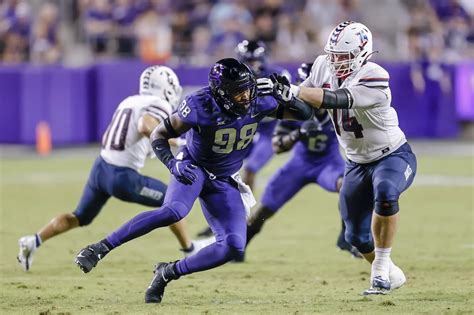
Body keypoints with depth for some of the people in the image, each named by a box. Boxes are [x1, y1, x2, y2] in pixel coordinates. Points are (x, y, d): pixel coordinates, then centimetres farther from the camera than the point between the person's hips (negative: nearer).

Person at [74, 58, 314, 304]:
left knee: (234, 246, -11)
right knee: (174, 211, -36)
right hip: (193, 169, -5)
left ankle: (168, 273, 3)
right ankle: (100, 248, -32)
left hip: (224, 183, 5)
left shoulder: (258, 101, -17)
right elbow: (159, 135, -15)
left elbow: (305, 113, -10)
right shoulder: (201, 106, -26)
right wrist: (172, 163, -33)